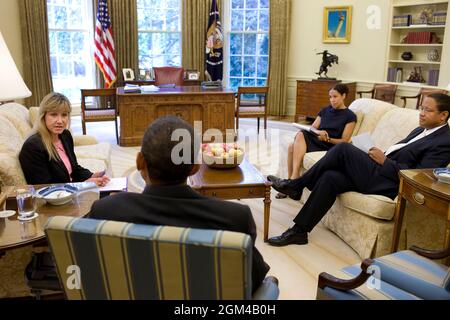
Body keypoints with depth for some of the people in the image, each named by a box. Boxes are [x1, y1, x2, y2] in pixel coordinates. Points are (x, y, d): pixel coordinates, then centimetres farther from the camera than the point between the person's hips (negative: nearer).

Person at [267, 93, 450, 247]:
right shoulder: (421, 130, 22)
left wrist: (384, 161, -14)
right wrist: (380, 156, 8)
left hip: (388, 183, -9)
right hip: (377, 171, 9)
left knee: (344, 148, -21)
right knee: (330, 177, -13)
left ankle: (294, 185, -9)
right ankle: (299, 231, -8)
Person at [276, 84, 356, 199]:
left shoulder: (350, 116, 5)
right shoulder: (325, 110, 22)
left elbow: (344, 141, -1)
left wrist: (327, 139, -18)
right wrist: (318, 132, -12)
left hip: (329, 146, -5)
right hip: (315, 140, 5)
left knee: (301, 136, -31)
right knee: (301, 134, -30)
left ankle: (294, 177, -34)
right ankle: (292, 181, -30)